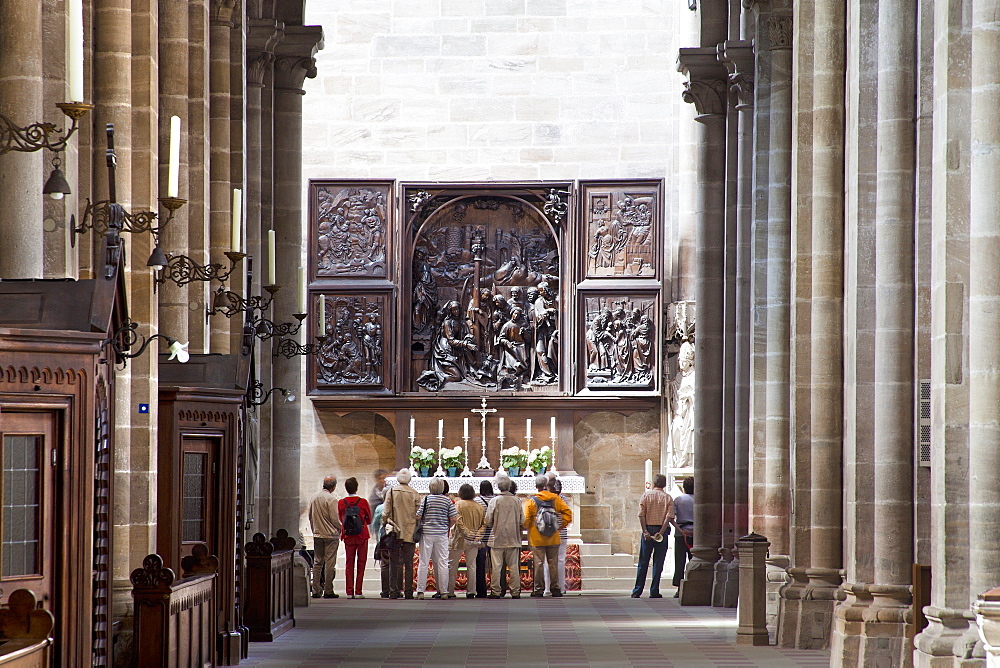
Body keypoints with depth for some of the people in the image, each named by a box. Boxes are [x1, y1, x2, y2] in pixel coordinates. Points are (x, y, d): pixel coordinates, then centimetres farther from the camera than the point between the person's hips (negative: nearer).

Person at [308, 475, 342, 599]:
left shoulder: (314, 497, 6)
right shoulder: (331, 499, -15)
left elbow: (310, 516, 12)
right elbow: (335, 519, -15)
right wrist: (341, 528, 3)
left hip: (317, 534, 6)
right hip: (331, 534, -6)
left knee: (317, 562, 11)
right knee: (330, 563, -2)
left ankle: (316, 590, 10)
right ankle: (328, 591, -3)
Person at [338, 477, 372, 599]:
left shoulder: (341, 503, -2)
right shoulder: (363, 502, -8)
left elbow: (341, 519, 10)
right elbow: (369, 520, 4)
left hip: (348, 537, 2)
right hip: (362, 536, -2)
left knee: (349, 563, 7)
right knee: (361, 563, 3)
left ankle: (350, 592, 3)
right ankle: (358, 592, -2)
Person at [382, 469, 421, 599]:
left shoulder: (391, 492, -2)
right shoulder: (415, 494, -3)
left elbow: (386, 512, -3)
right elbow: (418, 514, 0)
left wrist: (385, 524, 11)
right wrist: (417, 530, 11)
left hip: (394, 531, 0)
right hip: (410, 533, 0)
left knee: (394, 563, 4)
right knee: (408, 564, 5)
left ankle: (393, 591, 1)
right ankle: (408, 591, 3)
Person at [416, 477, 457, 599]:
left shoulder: (426, 499, -6)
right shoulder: (447, 501, -1)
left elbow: (418, 517, -8)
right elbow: (454, 519, -3)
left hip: (427, 534, -1)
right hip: (442, 534, 1)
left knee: (423, 563, 3)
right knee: (442, 563, 6)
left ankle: (420, 591, 1)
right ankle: (444, 591, 6)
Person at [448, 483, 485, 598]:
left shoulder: (459, 504, -7)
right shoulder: (479, 507, 5)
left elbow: (458, 520, -19)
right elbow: (484, 524, 2)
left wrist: (466, 532, -16)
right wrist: (477, 535, -3)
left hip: (459, 539, -4)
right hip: (474, 541, 4)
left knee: (453, 566, 4)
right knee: (471, 566, 10)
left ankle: (450, 592, 4)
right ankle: (471, 591, 7)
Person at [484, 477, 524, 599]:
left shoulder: (494, 501, -8)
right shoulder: (516, 501, -2)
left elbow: (488, 521, -6)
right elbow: (522, 520, 3)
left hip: (497, 539, -2)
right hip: (513, 538, 2)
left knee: (497, 566, 1)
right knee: (514, 566, 7)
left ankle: (496, 591, 0)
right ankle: (515, 591, 8)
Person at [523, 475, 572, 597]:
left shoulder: (531, 501, -6)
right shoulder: (555, 499, 1)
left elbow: (526, 519, -9)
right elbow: (568, 513, -1)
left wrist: (529, 528, 10)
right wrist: (560, 526, 9)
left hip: (537, 539, -2)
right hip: (554, 539, 2)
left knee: (539, 564, 1)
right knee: (553, 563, 9)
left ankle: (539, 590, 1)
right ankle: (555, 588, 10)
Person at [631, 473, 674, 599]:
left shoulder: (646, 494, 3)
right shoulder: (668, 498, 4)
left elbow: (641, 515, -6)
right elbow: (669, 517, -8)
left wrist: (645, 531, -8)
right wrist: (661, 532, -11)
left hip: (648, 529, 0)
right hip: (662, 531, 0)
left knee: (643, 562, 5)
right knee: (658, 563, 4)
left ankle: (637, 591, 5)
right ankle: (654, 591, 2)